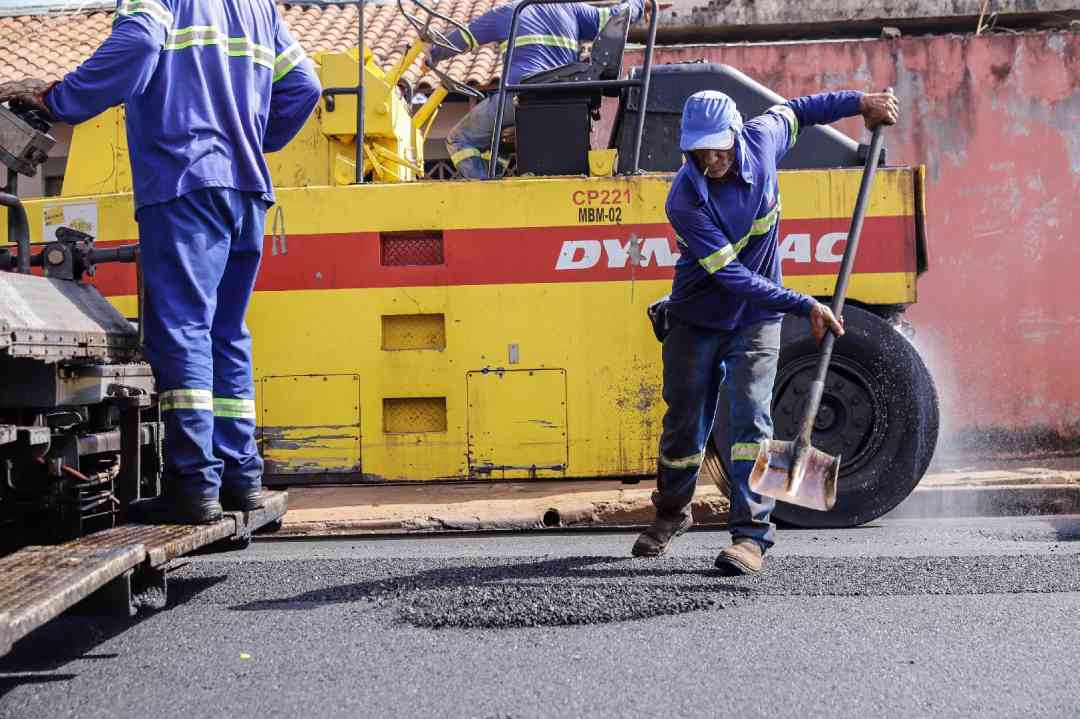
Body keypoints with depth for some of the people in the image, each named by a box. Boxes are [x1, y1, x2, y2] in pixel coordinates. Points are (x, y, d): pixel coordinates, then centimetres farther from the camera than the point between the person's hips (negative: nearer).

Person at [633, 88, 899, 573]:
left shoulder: (761, 141, -13)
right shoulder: (684, 201, -26)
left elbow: (793, 110, 12)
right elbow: (732, 276, -29)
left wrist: (860, 102, 14)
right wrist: (804, 306, -32)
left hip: (756, 319, 2)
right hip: (698, 319, -1)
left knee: (750, 415, -15)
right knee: (684, 423, 8)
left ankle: (751, 536, -15)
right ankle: (672, 512, 34)